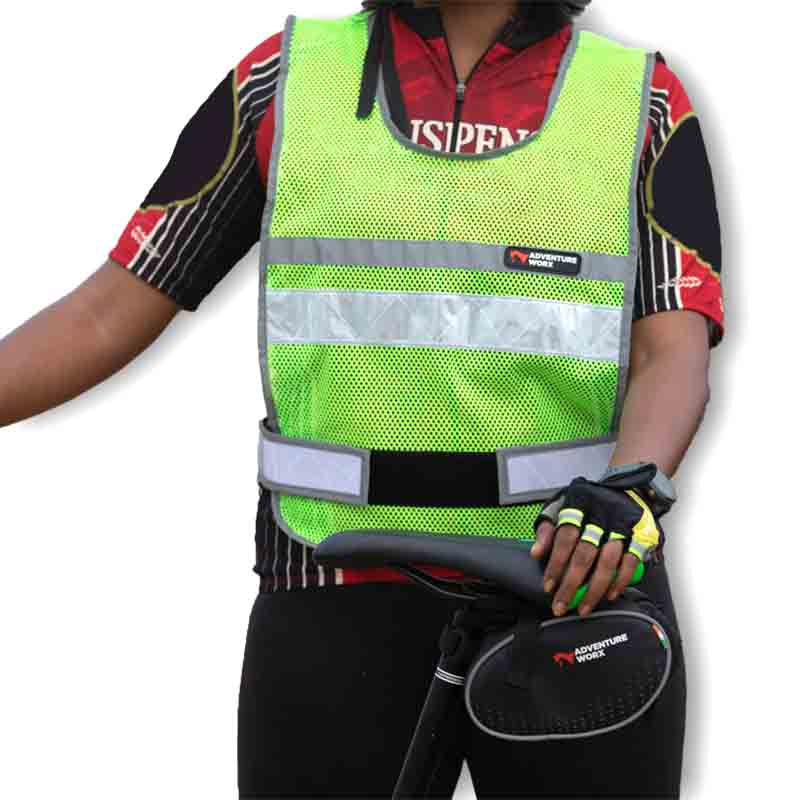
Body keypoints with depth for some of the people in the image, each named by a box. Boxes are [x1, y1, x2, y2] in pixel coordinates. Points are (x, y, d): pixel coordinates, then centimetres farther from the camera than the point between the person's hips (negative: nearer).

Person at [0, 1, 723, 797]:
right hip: (340, 609, 0)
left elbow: (674, 357, -7)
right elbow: (109, 315, 6)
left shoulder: (643, 102, 3)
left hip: (581, 588, 0)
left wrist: (628, 495, -28)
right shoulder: (286, 81, 5)